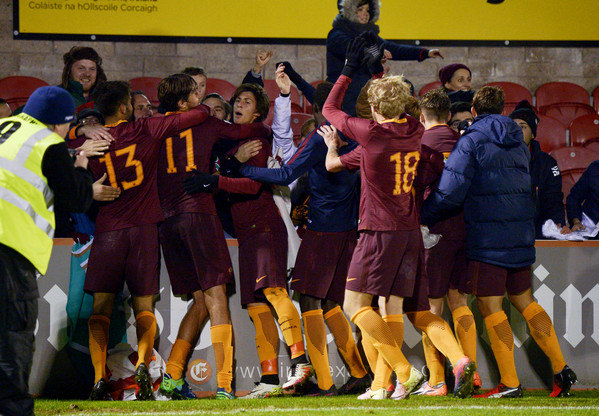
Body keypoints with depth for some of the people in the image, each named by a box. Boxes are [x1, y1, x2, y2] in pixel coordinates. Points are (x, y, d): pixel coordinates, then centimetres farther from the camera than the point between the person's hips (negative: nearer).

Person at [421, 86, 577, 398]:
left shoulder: (471, 143, -7)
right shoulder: (518, 144, 14)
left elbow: (449, 193, -12)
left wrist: (421, 216, 0)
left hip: (487, 236, -7)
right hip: (521, 236, 7)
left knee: (490, 306, -3)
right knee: (524, 301, 15)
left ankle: (509, 382, -7)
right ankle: (561, 369, 11)